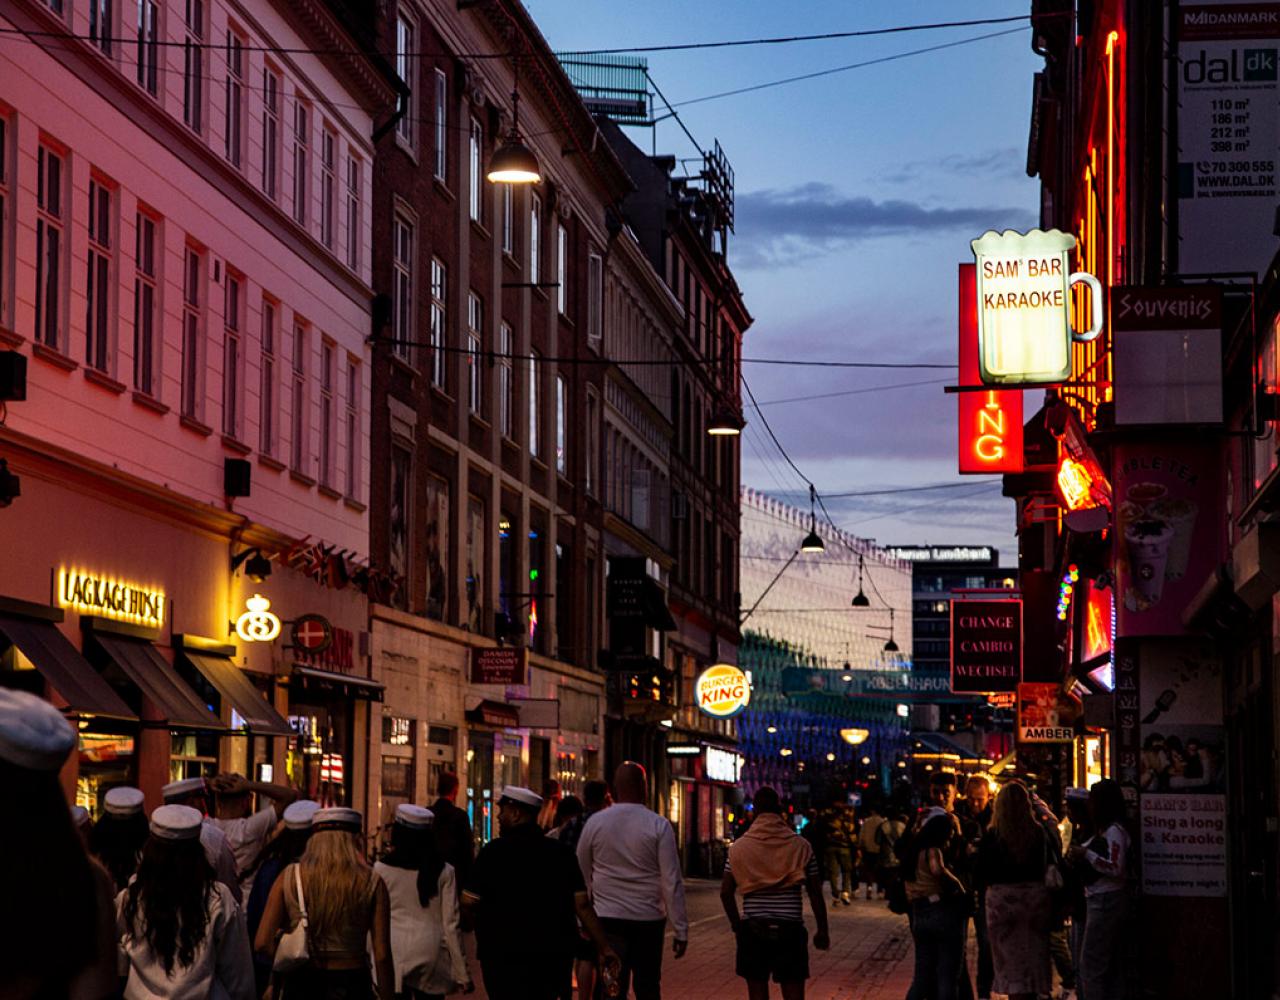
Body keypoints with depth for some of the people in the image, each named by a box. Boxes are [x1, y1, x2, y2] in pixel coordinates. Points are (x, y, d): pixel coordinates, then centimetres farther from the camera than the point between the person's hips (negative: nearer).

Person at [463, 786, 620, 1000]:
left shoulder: (494, 851, -8)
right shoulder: (561, 852, 3)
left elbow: (468, 904, -8)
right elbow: (582, 905, -2)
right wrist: (604, 948, 1)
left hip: (506, 958, -4)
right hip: (553, 956, 4)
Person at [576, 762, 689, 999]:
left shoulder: (595, 823, 0)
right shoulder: (658, 825, -7)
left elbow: (582, 876, 8)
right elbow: (672, 882, -8)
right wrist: (681, 930, -4)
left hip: (608, 918, 1)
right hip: (649, 919, -1)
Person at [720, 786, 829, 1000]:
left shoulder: (739, 847, 2)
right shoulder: (800, 846, 0)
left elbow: (726, 892, 2)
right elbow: (815, 894, 2)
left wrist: (736, 925, 13)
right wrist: (822, 930, 10)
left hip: (753, 928, 1)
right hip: (790, 929, 0)